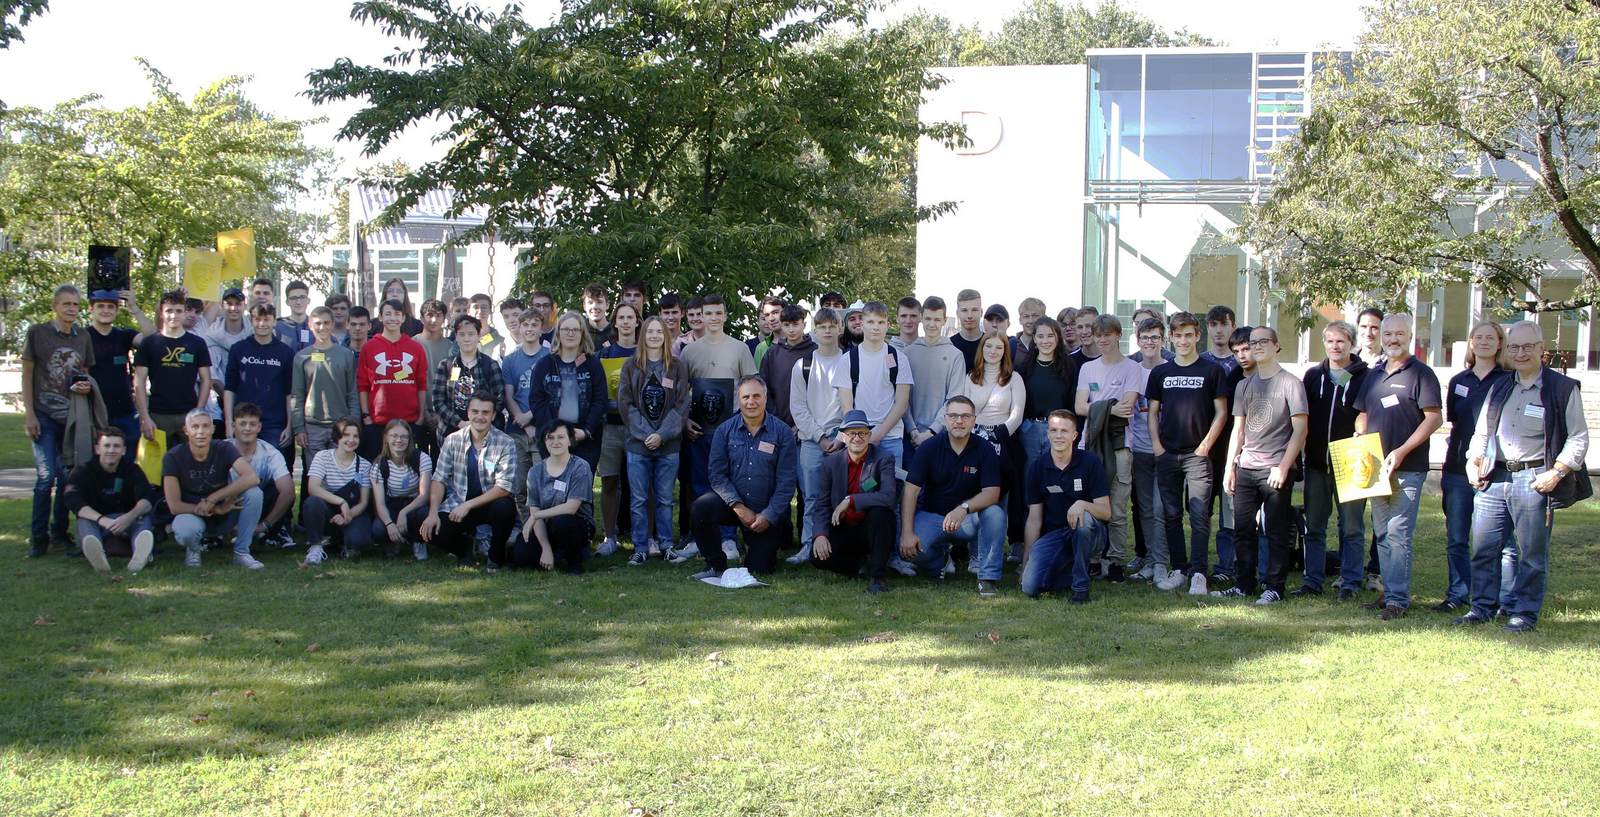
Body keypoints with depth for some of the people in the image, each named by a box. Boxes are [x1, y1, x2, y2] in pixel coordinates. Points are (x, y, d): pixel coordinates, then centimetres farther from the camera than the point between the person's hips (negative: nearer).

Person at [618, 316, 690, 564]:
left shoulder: (677, 367, 5)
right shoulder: (631, 366, 5)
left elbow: (681, 405, 0)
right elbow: (625, 403, -1)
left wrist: (662, 434, -10)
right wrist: (644, 434, -11)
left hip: (668, 444, 0)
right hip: (638, 442, 0)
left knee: (664, 498, 6)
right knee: (639, 499, 2)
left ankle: (665, 544, 15)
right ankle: (641, 547, 8)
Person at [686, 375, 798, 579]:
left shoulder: (782, 432, -5)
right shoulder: (725, 431, -1)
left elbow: (786, 482, -7)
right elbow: (717, 474, -5)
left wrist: (768, 516, -14)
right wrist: (738, 507, -17)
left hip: (767, 511, -1)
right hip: (732, 505, 1)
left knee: (758, 569, -4)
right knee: (700, 508, -29)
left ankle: (769, 545, 34)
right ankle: (716, 566, -9)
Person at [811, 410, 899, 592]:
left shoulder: (884, 459, -9)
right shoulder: (831, 462, 1)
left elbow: (888, 497, -26)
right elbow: (822, 504, 1)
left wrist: (850, 500, -26)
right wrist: (820, 534, -17)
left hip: (873, 529, -3)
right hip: (843, 531, 3)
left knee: (878, 512, -35)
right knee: (819, 556, -24)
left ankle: (878, 575, -18)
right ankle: (857, 562, 12)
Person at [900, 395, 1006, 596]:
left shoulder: (985, 450, -6)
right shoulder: (929, 448, -7)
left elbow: (992, 493, -16)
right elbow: (910, 491, -13)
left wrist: (964, 508, -36)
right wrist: (906, 533, -25)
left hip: (969, 520, 0)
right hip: (931, 516, 0)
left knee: (995, 513, -31)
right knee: (910, 550, -28)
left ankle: (988, 577, -15)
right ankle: (939, 558, 11)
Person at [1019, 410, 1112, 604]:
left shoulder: (1090, 462, -6)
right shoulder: (1037, 467, 1)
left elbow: (1106, 512, -9)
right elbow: (1034, 520, 3)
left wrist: (1083, 504, -32)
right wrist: (1025, 563, 0)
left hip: (1088, 532, -2)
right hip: (1052, 535, 2)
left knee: (1083, 517, -38)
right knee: (1030, 586, -22)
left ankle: (1081, 586, -18)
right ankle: (1073, 572, 11)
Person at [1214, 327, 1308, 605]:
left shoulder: (1290, 383, -1)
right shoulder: (1245, 386, 15)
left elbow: (1300, 429, -6)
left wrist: (1283, 467, -12)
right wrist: (1230, 467, 9)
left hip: (1276, 469, -5)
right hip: (1245, 468, 5)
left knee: (1276, 532, -1)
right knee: (1242, 530, 5)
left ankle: (1275, 587, 4)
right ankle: (1243, 584, 13)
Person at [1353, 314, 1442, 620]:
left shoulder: (1421, 373, -5)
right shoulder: (1374, 375, 16)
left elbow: (1434, 418, -11)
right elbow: (1363, 414, 23)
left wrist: (1401, 451, -17)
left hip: (1408, 469, -7)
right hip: (1376, 466, 7)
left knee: (1398, 534, -9)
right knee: (1383, 535, 11)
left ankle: (1398, 599, -6)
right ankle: (1389, 593, 18)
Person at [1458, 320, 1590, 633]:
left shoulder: (1563, 388, -1)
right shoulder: (1499, 388, 15)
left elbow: (1578, 438, -2)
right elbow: (1482, 431, 23)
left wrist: (1556, 472, -12)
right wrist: (1473, 462, 8)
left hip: (1534, 480, -5)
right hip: (1494, 478, 5)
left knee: (1532, 554, 1)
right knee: (1483, 548, 6)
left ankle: (1525, 613, 11)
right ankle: (1483, 607, 16)